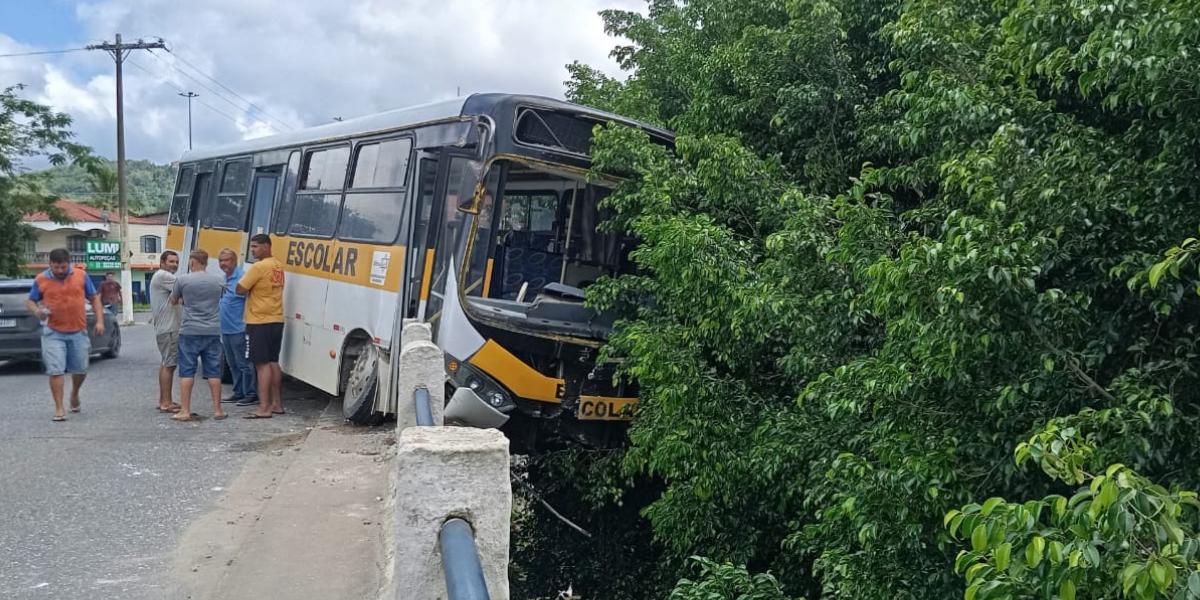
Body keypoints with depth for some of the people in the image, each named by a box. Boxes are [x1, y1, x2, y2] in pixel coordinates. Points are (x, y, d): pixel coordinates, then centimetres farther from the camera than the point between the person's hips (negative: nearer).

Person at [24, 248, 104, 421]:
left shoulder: (81, 276, 2)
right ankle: (59, 408, 0)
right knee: (55, 371, -6)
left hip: (78, 331, 1)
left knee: (81, 369, 10)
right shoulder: (41, 280, 0)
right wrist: (37, 311, -14)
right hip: (53, 333, -1)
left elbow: (94, 298, 7)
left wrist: (99, 321, -2)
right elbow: (29, 301, 9)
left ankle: (74, 393, 39)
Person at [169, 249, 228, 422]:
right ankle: (217, 409, 9)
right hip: (212, 331, 2)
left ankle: (185, 411, 4)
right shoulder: (219, 280, 3)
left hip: (190, 331, -2)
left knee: (187, 371, 4)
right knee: (213, 371, 7)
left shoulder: (183, 280, -6)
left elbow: (173, 301, 8)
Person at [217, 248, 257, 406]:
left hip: (238, 329, -10)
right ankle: (239, 393, 24)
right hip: (226, 330, 10)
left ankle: (251, 394, 1)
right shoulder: (224, 278, 16)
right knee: (232, 363, 15)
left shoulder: (241, 276, -13)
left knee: (244, 363, -5)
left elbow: (245, 295, -17)